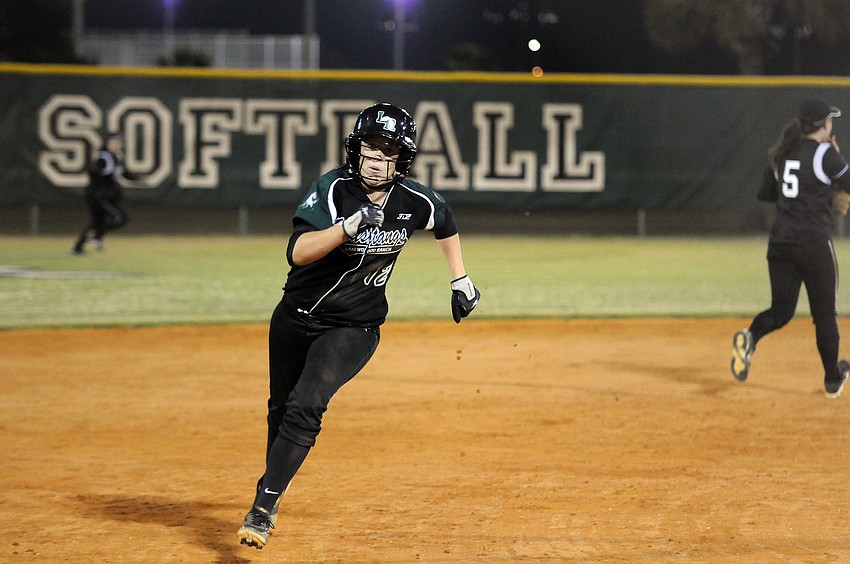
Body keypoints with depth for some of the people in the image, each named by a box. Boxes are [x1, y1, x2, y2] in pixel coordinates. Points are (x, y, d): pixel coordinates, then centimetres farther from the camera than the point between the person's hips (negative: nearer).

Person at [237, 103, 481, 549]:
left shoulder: (416, 202, -11)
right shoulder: (333, 189, -19)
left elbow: (445, 224, 15)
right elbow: (297, 252, -31)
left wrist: (461, 280, 17)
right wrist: (350, 226, -43)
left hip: (354, 328, -1)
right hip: (296, 317, 1)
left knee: (305, 407, -20)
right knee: (282, 408, 18)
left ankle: (264, 506, -18)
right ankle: (272, 481, 43)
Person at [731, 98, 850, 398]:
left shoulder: (783, 153, 9)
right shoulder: (825, 153, -10)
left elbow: (764, 193, 17)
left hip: (780, 241, 5)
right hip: (814, 243, -5)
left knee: (782, 308, 8)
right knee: (824, 313, 10)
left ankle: (750, 336, -24)